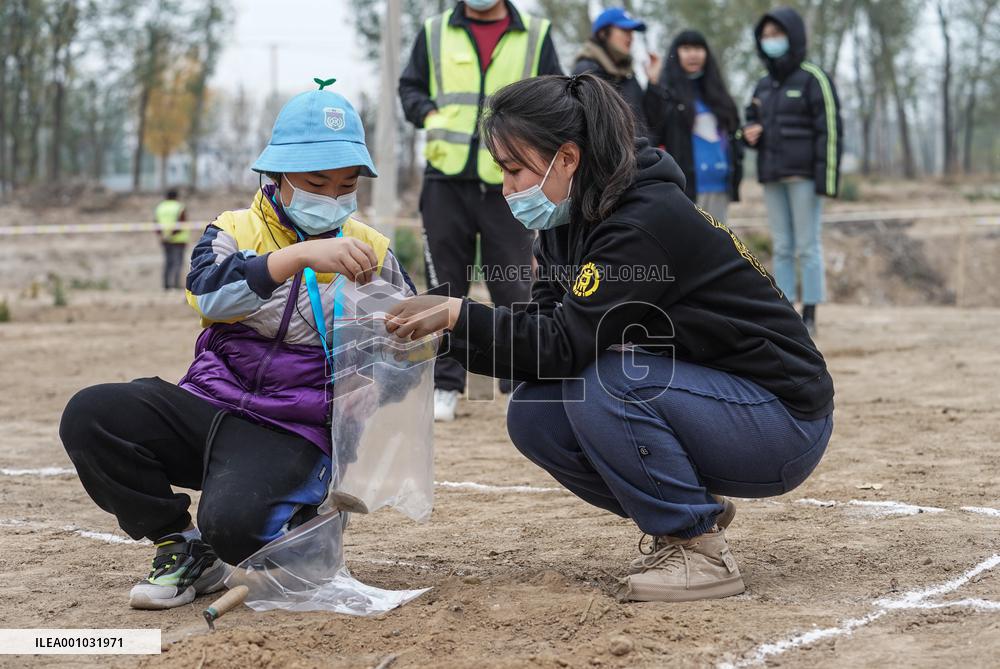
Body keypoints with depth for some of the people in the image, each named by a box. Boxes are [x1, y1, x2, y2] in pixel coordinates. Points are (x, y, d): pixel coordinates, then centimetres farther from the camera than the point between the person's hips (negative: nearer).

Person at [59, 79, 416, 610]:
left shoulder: (371, 253, 7)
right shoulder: (236, 231, 4)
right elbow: (211, 292, -20)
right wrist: (300, 255, -34)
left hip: (293, 433, -3)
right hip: (209, 402, 3)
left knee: (232, 521, -34)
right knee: (89, 416, -22)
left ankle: (298, 533, 5)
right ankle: (183, 549, -2)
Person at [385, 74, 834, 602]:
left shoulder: (648, 222, -24)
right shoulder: (570, 224, 4)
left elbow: (566, 344, -28)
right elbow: (540, 337, 1)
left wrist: (460, 314, -24)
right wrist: (445, 332, -11)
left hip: (783, 426, -9)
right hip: (701, 397, 9)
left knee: (602, 382, -30)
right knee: (532, 415, -7)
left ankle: (702, 554, -14)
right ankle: (696, 513, 8)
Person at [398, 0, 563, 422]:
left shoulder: (536, 35, 7)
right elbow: (410, 87, 15)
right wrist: (429, 115, -5)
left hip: (509, 184, -1)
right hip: (446, 181, 1)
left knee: (513, 286, 0)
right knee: (445, 286, 4)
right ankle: (445, 384, 10)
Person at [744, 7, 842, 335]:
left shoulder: (813, 79, -5)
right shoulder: (763, 86, 15)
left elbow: (829, 130, -10)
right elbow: (752, 123, 25)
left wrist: (826, 179, -17)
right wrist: (749, 134, -1)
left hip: (804, 176, -6)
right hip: (772, 178, 6)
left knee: (807, 246, -4)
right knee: (781, 248, 6)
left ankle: (809, 317, -1)